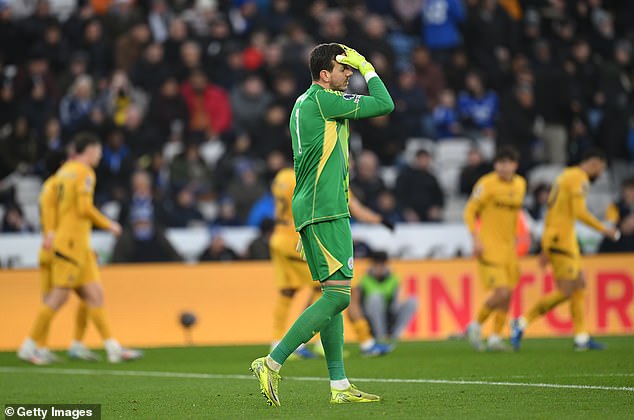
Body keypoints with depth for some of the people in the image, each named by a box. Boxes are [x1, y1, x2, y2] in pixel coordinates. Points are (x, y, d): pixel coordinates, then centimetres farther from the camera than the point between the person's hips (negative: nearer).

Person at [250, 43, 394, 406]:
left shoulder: (303, 103, 19)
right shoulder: (323, 100, -11)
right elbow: (385, 105, -10)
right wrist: (366, 67, 3)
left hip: (313, 211, 10)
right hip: (326, 212, -10)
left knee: (334, 295, 9)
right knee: (338, 294, -12)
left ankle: (340, 386, 8)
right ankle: (272, 364, -13)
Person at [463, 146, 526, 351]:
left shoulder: (520, 184, 10)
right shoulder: (487, 184, -11)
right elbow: (470, 211, -7)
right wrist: (476, 240, -15)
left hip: (508, 246, 7)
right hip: (489, 246, -7)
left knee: (508, 295, 7)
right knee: (501, 292, -16)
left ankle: (495, 338, 17)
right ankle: (475, 326, 4)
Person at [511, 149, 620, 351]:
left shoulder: (566, 176, 20)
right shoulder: (579, 178, -10)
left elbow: (550, 213, 22)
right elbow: (579, 212, -21)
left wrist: (546, 249, 24)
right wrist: (604, 229, -11)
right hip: (561, 238, -10)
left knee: (580, 285, 10)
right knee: (565, 292, -10)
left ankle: (582, 338, 10)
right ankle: (522, 323, -8)